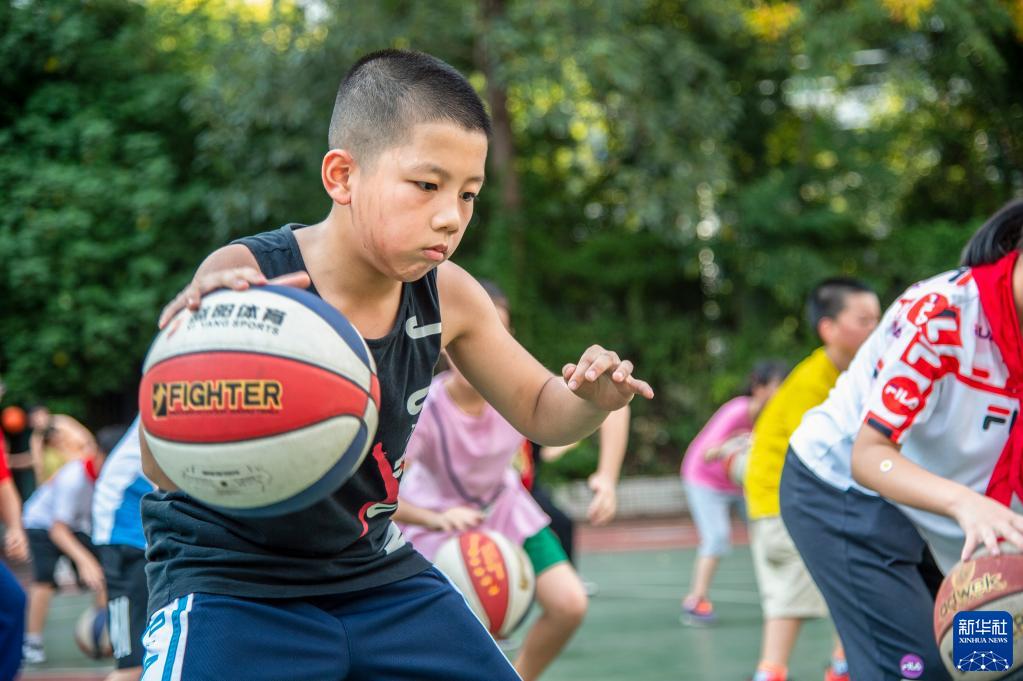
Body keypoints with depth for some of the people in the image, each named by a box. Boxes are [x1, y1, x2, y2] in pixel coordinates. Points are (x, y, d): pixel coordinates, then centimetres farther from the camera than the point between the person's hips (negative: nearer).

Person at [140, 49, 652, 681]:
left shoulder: (447, 295, -8)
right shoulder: (246, 279, -25)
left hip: (373, 566, 6)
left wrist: (591, 400, -16)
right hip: (229, 579, -6)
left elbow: (537, 411, 9)